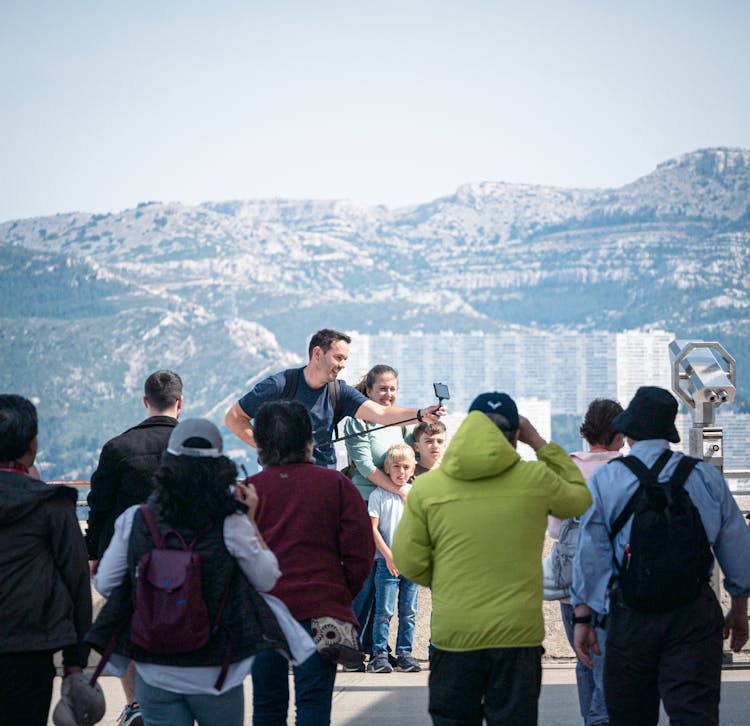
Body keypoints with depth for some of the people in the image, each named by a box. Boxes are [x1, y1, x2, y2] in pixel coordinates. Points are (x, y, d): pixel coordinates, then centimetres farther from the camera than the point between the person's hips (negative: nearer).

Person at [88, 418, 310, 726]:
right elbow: (266, 578, -1)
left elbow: (104, 583, 0)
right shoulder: (230, 524, -12)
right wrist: (251, 521, 7)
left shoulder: (135, 520, -6)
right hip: (215, 674, -1)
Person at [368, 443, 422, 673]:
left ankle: (404, 653, 14)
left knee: (409, 611, 7)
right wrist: (388, 555, -11)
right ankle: (379, 654, 0)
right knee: (384, 611, -5)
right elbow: (373, 528, -6)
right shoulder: (379, 495, -3)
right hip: (387, 561, -4)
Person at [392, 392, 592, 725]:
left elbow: (409, 562, 0)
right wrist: (541, 444, 19)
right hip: (518, 635, -1)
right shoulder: (535, 479, -5)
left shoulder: (426, 487, -3)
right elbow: (580, 499, 16)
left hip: (453, 634, 1)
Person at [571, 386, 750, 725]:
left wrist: (582, 618, 4)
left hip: (632, 616, 0)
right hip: (695, 613, 1)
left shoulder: (604, 480, 0)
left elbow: (590, 557, -2)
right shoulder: (707, 477, 5)